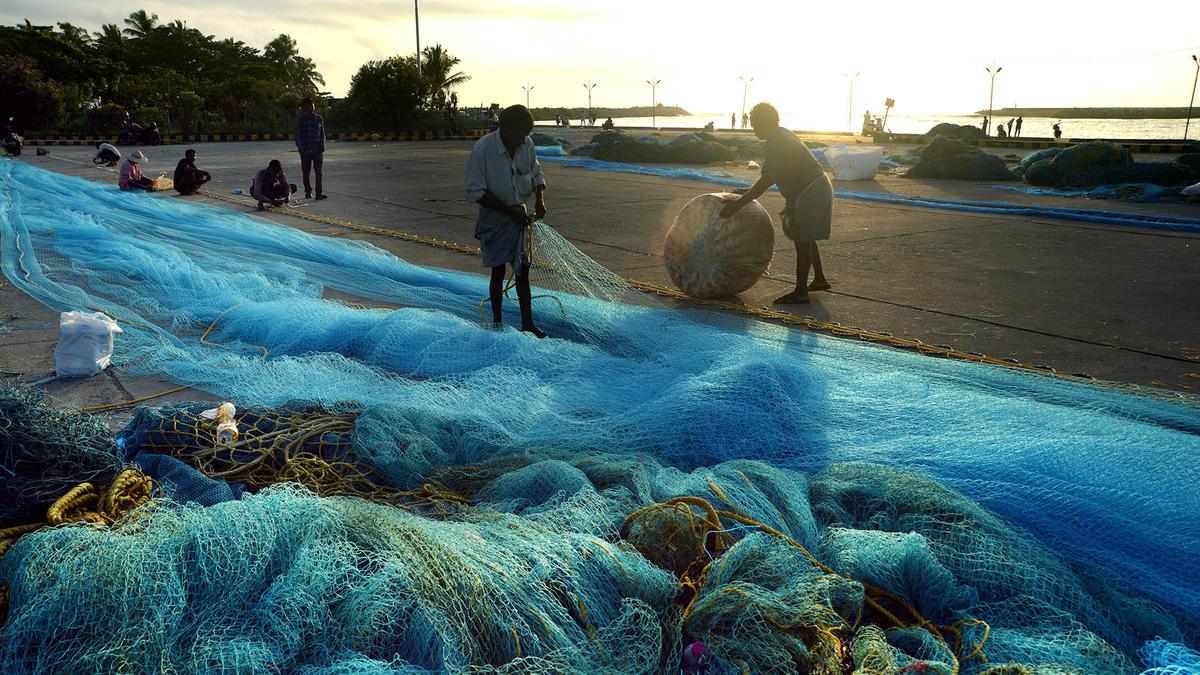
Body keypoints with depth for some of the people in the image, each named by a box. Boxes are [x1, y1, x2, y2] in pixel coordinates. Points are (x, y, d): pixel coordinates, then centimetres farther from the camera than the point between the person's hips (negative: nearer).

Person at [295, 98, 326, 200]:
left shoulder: (319, 118, 8)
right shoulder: (300, 120, -1)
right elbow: (298, 136, -1)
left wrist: (322, 148, 2)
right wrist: (301, 149, -11)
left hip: (317, 150, 1)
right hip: (305, 151, -1)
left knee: (318, 172, -9)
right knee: (306, 173, 6)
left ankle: (319, 193, -12)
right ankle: (308, 192, 20)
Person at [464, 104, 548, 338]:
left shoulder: (528, 145, -6)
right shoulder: (482, 150, -22)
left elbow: (537, 174, 10)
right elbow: (476, 193, -19)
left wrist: (540, 198, -10)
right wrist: (511, 210, -22)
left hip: (520, 218, 4)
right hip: (494, 220, -4)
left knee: (523, 271, 6)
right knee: (498, 272, 6)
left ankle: (528, 324, 14)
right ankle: (497, 322, 23)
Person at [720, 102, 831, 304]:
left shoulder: (777, 144, -21)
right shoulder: (781, 136, 11)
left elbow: (765, 182, -25)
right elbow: (771, 175, 20)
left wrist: (737, 205, -24)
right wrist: (750, 190, 17)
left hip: (811, 192, -10)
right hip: (818, 188, 10)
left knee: (802, 240, -6)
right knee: (805, 238, 20)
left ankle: (800, 293, -2)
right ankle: (820, 279, 33)